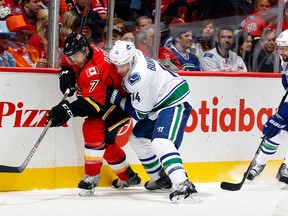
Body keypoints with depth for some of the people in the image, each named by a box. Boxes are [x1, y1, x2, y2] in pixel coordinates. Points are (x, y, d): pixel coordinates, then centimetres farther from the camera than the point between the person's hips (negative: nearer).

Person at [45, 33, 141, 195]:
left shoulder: (94, 69, -34)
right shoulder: (80, 55, -7)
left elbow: (94, 101, -41)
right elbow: (67, 62, 17)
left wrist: (69, 110, -49)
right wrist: (66, 73, -6)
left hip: (119, 101, -11)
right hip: (104, 99, 11)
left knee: (93, 130, -23)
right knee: (105, 141, 15)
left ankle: (91, 178, -14)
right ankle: (128, 177, 31)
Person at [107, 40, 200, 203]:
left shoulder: (140, 77, -31)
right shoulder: (129, 58, -5)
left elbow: (140, 113, -22)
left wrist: (118, 99, -16)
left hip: (175, 103, -11)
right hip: (157, 103, 11)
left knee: (161, 142, -29)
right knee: (138, 138, 18)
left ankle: (183, 185, -42)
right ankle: (160, 178, 31)